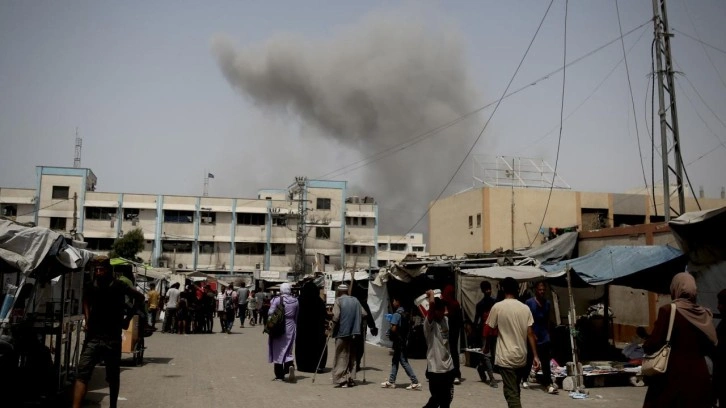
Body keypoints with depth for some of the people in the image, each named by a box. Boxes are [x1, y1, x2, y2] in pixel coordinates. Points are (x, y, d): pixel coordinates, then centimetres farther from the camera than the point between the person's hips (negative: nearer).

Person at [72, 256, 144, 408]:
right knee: (82, 374, -11)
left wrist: (127, 318, 7)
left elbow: (139, 298, 8)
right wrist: (87, 320, 12)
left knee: (113, 377, 11)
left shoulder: (119, 287, -7)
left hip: (113, 339, -2)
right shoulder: (89, 288, 2)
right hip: (92, 337, 2)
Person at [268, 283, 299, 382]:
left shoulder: (276, 300, -9)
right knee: (287, 351, 11)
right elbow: (297, 317, 9)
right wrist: (295, 328, 18)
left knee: (277, 351, 7)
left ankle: (279, 375, 10)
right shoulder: (295, 301, 3)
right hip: (290, 328, 3)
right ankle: (290, 365, -18)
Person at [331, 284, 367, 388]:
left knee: (341, 357, 0)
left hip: (342, 333, -5)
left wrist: (333, 329, -3)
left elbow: (336, 317, -15)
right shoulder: (355, 300, 10)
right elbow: (363, 314, 5)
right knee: (351, 357, 14)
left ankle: (342, 380, -4)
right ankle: (351, 379, 15)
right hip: (354, 332, 5)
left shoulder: (338, 301, -6)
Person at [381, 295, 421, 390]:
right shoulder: (404, 313, 9)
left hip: (399, 341, -9)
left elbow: (393, 329, -23)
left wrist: (389, 333, -2)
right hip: (403, 340, 9)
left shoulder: (396, 314, -18)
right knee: (395, 361, 15)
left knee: (404, 362, -4)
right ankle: (391, 381, 21)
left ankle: (415, 382, -3)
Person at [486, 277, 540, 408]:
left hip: (506, 357, -5)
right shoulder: (525, 308, 1)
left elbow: (488, 331, -3)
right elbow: (530, 334, -1)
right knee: (515, 391, 22)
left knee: (511, 393, -4)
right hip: (521, 357, 5)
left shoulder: (497, 307, -9)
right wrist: (535, 356, 2)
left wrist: (486, 348, 14)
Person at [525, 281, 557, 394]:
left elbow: (547, 320, 15)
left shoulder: (547, 303, 7)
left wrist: (548, 333, 14)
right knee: (529, 360, 10)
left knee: (546, 361, -5)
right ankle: (524, 380, 28)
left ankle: (548, 383, -8)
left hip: (544, 337, 3)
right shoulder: (529, 302, -8)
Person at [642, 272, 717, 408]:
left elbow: (653, 344, -14)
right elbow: (711, 347, 12)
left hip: (673, 375, -5)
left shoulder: (668, 310, -12)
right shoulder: (705, 314, 4)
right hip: (699, 375, 5)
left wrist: (645, 346, 7)